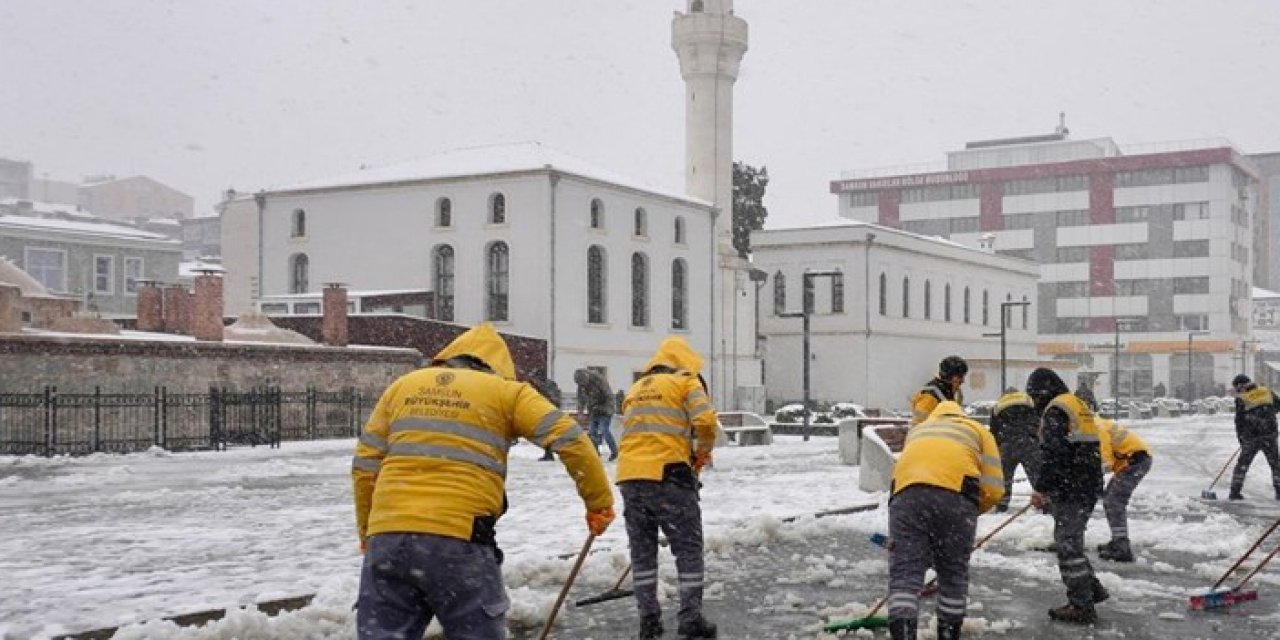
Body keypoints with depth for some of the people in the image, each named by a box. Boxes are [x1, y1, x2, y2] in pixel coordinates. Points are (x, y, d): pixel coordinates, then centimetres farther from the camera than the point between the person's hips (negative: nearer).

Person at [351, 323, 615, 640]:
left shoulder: (402, 386, 18)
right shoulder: (505, 391, 8)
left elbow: (365, 466, 17)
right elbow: (571, 440, 1)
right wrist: (599, 502, 11)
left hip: (387, 538, 3)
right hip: (459, 540, -3)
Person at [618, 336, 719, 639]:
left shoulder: (635, 389, 22)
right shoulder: (685, 382, 4)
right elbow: (705, 421, -10)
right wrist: (703, 452, 8)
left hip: (630, 477, 6)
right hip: (668, 476, -5)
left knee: (642, 549, 13)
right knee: (688, 547, 4)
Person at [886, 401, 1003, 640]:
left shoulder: (917, 430, 38)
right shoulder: (977, 430, 30)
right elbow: (993, 489, 17)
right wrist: (970, 512, 33)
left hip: (906, 492, 1)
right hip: (956, 494, -1)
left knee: (904, 570, 0)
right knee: (953, 571, 16)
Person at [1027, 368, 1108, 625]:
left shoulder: (1055, 410, -11)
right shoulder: (1079, 406, 19)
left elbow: (1052, 453, -22)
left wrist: (1040, 487, -15)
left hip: (1070, 490, -10)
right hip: (1089, 487, 10)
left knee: (1067, 544, -6)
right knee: (1071, 540, 20)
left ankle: (1082, 606, -5)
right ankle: (1091, 589, 26)